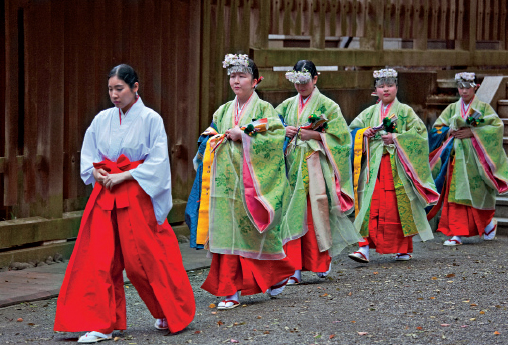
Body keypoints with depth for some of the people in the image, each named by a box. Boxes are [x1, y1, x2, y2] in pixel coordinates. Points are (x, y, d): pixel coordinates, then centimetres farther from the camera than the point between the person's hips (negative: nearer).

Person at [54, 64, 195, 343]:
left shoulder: (151, 119, -4)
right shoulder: (102, 120, 9)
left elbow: (157, 162, -9)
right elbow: (88, 156, 14)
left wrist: (123, 176, -15)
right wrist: (98, 173, -7)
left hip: (138, 196, -4)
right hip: (105, 195, 4)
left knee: (147, 258, 1)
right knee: (99, 259, -3)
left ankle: (171, 315, 22)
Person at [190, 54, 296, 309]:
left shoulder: (264, 109, 0)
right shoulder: (224, 111, 16)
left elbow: (277, 136, -13)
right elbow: (211, 138, 20)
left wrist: (244, 135, -14)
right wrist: (223, 138, -1)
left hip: (252, 180, -4)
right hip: (226, 180, 4)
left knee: (256, 231, 2)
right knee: (227, 234, -2)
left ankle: (278, 275, 27)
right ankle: (231, 292, -1)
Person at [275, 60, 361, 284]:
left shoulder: (327, 105, 3)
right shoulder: (288, 105, 16)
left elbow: (340, 135, -2)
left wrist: (314, 135, -12)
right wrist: (283, 131, -4)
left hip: (315, 165, -4)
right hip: (292, 164, 4)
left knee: (316, 213, -6)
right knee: (293, 213, -4)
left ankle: (322, 262, 9)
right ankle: (295, 267, -4)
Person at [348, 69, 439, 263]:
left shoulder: (405, 112, 5)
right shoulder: (370, 112, 15)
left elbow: (419, 132, -5)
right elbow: (352, 130, 16)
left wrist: (396, 138, -14)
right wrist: (364, 133, -5)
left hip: (396, 165, -2)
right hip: (373, 165, 2)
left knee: (398, 205, -1)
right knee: (370, 205, -8)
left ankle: (404, 249, 12)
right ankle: (365, 248, -13)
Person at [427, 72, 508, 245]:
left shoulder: (483, 107, 3)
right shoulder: (452, 108, 13)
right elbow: (436, 128, 12)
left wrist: (472, 132, -15)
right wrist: (449, 131, -9)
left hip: (475, 157, -3)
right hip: (457, 156, 3)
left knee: (478, 193, -3)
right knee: (455, 194, -4)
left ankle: (489, 222, 21)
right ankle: (457, 233, -1)